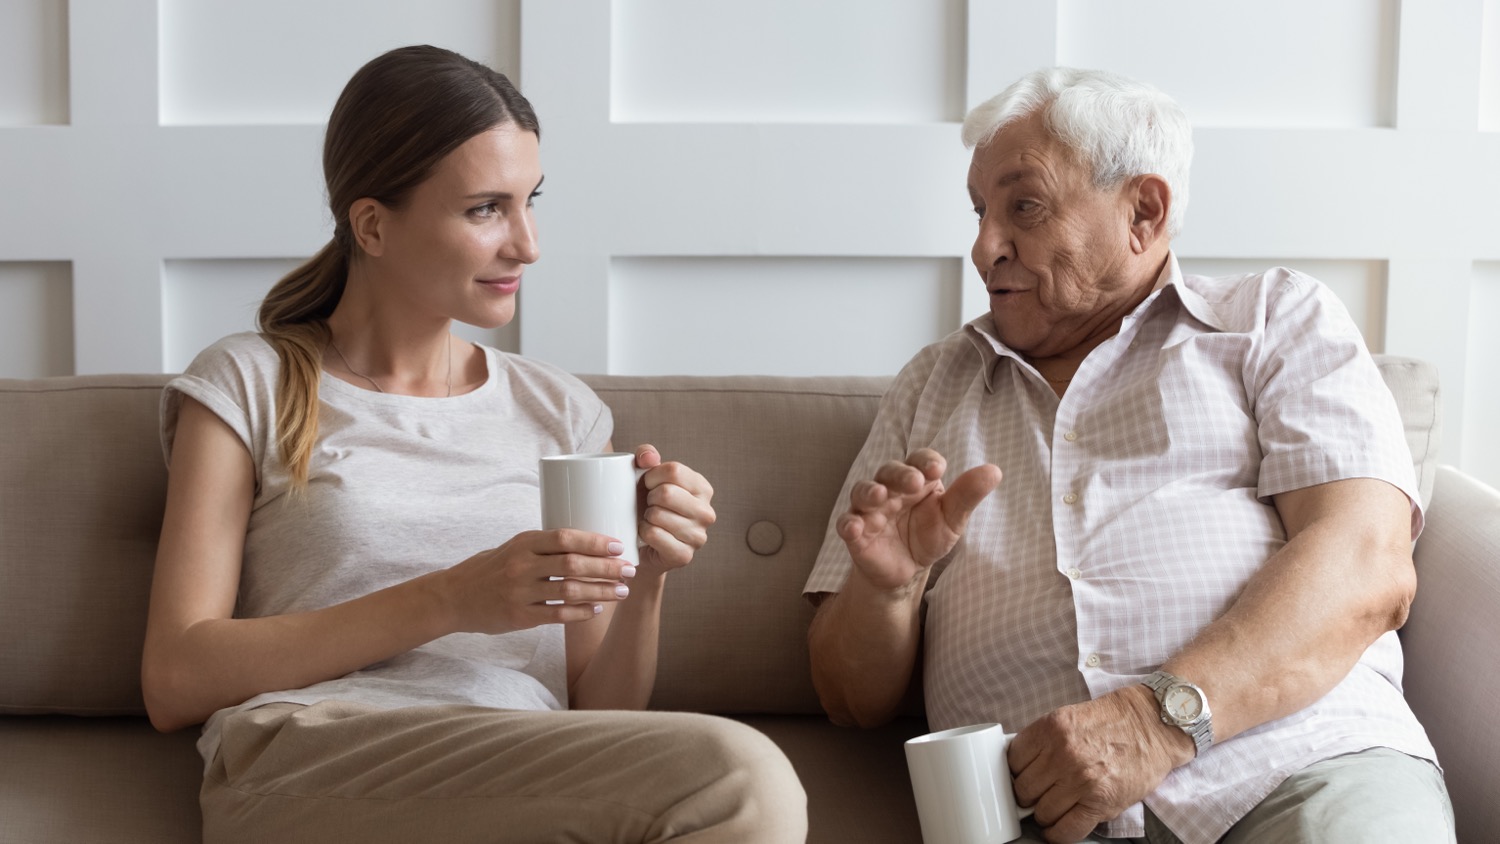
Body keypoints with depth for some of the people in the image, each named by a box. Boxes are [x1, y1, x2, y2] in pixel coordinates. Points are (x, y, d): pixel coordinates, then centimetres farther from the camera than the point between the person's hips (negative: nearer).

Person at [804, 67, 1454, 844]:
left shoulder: (1278, 317, 16)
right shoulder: (931, 388, 23)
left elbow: (1367, 571, -2)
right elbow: (854, 701, 19)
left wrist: (1167, 714, -17)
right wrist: (885, 584, -3)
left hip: (1304, 763, -1)